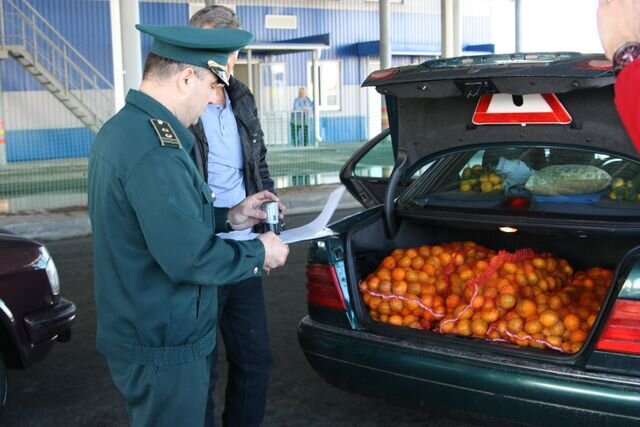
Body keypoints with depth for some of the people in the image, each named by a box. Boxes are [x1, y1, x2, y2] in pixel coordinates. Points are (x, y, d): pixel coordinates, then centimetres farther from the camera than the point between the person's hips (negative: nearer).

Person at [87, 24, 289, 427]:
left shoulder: (121, 128, 6)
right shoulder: (156, 150, -27)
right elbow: (190, 258, -27)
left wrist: (227, 217, 10)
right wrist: (259, 253, -12)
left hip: (141, 331, 10)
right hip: (164, 348, -10)